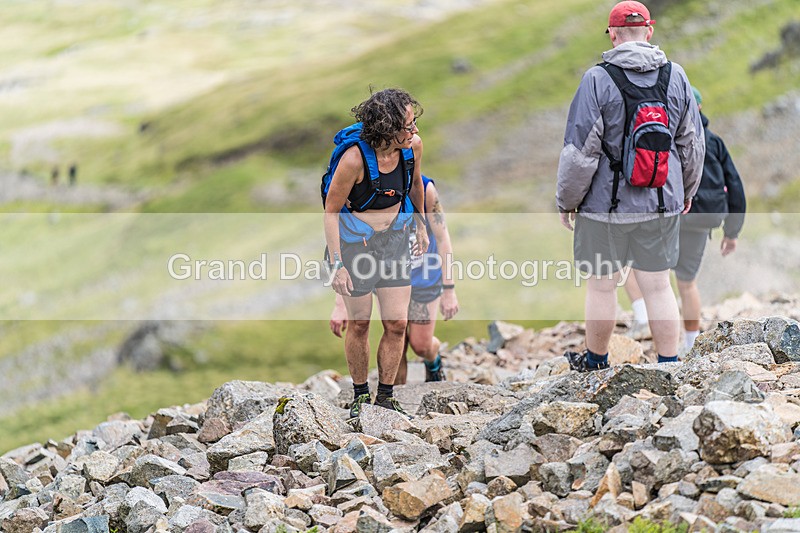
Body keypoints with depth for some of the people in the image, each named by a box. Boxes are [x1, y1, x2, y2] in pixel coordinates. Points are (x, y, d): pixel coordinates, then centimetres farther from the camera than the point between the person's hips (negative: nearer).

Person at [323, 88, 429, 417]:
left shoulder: (413, 146, -11)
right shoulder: (354, 159, -26)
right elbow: (331, 210, -16)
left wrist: (421, 225, 22)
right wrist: (337, 265, -19)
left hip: (394, 237, 4)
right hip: (354, 240, -4)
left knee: (397, 323, 0)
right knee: (359, 323, 5)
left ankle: (385, 398, 15)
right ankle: (360, 396, 23)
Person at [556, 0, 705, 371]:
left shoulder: (597, 79, -11)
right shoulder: (676, 77, 3)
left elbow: (580, 150, -11)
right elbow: (693, 145, 11)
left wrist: (566, 201, 1)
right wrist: (686, 193, 25)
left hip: (606, 202, -4)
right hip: (662, 203, 4)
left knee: (601, 285, 10)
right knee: (658, 286, 10)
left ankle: (596, 361, 26)